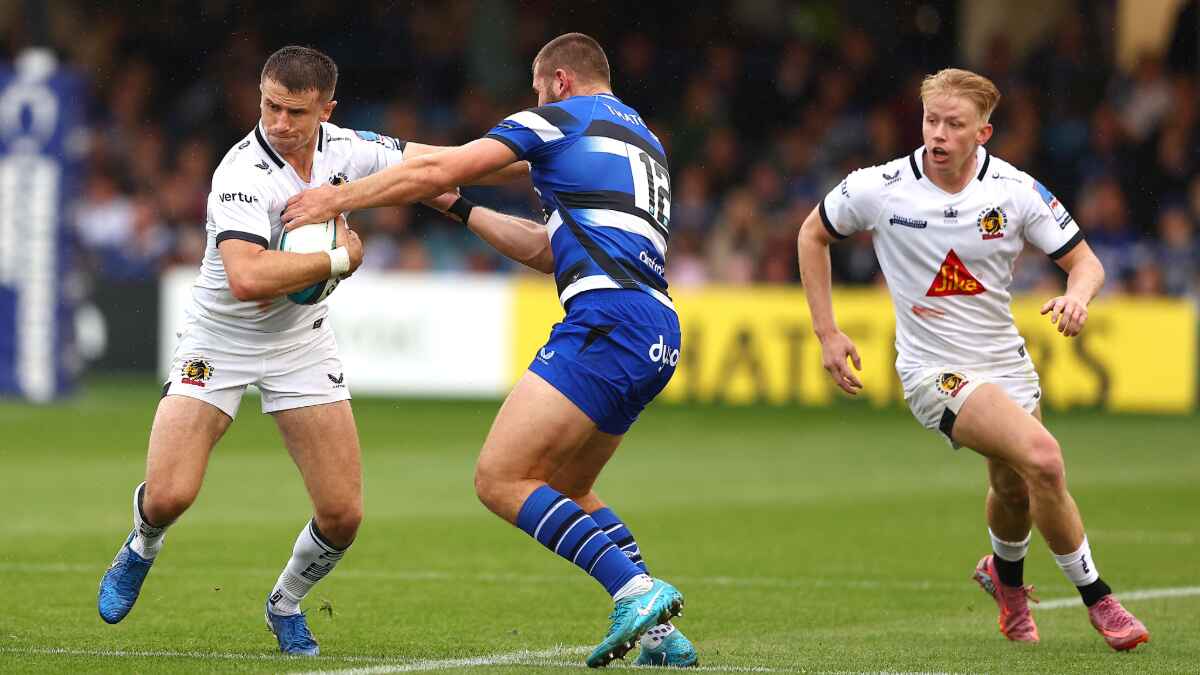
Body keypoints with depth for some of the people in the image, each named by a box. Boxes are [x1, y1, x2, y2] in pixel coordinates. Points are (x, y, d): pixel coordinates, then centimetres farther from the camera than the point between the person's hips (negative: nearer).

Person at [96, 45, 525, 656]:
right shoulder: (242, 174, -27)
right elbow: (248, 278, -41)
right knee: (168, 495, -16)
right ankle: (141, 551, 22)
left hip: (301, 343, 4)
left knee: (343, 515, -5)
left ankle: (286, 604, 27)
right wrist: (341, 259, -30)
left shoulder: (343, 148, -9)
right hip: (219, 343, -4)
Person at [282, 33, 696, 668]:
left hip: (607, 318, -9)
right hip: (657, 336, 9)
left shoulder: (559, 119, 6)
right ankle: (662, 633, 9)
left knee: (499, 479, -12)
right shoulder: (643, 139, 30)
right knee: (564, 491, 21)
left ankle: (636, 590, -24)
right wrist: (461, 209, 41)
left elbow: (438, 170, 2)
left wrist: (339, 197, 12)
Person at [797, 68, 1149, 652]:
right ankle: (1096, 599, -9)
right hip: (934, 370, -4)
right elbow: (813, 234, 6)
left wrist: (1077, 296, -26)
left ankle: (1005, 574, 52)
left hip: (1005, 361, 4)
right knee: (1042, 458, -24)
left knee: (1015, 490, 15)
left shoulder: (1016, 192, -9)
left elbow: (1084, 261, -1)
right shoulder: (879, 189, -12)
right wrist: (826, 332, 2)